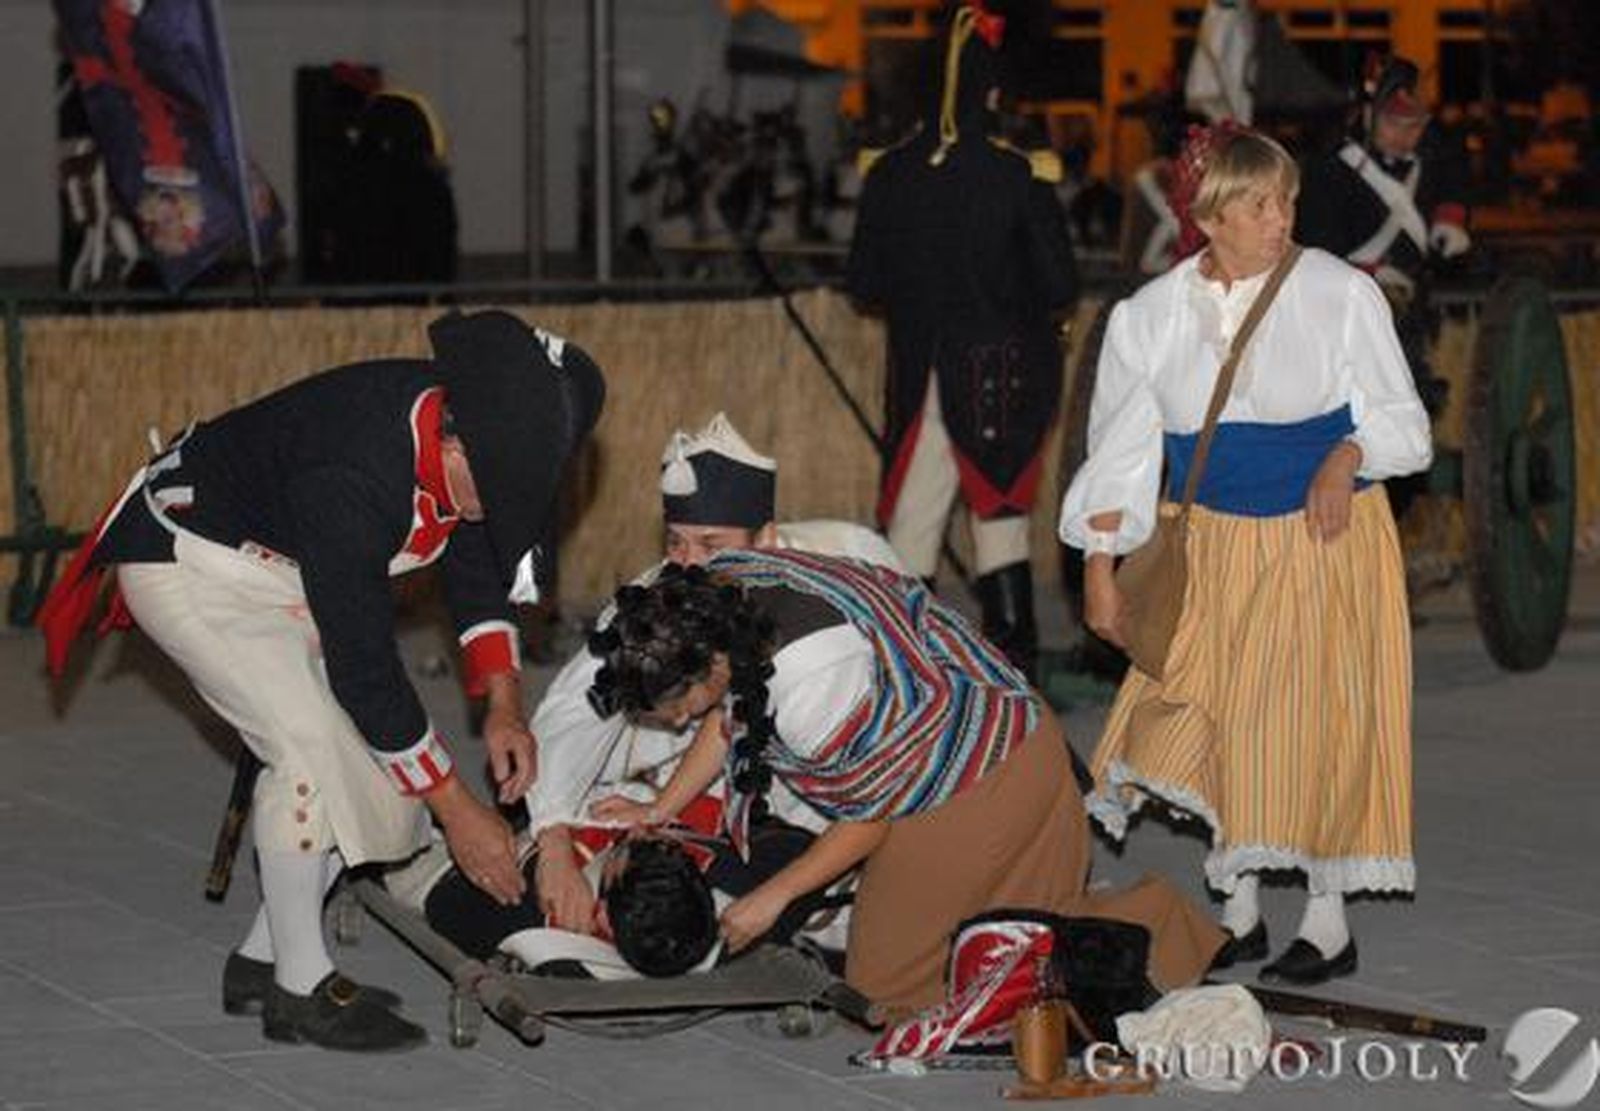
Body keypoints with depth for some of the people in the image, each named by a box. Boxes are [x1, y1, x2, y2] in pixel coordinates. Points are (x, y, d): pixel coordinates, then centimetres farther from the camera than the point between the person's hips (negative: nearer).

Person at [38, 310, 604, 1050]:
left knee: (370, 758, -1)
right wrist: (456, 809, -28)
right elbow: (362, 667, -34)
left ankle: (264, 958, 11)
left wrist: (503, 705, -6)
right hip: (187, 559, -8)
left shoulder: (475, 433, -16)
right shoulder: (354, 477, -40)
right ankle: (298, 988, -9)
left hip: (281, 570, 8)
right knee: (311, 742, -22)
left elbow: (478, 565, 4)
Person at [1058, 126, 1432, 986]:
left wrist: (1347, 457, -20)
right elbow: (1119, 452, 6)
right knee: (1215, 721, 2)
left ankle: (1328, 922, 11)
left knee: (1319, 719, -2)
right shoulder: (1151, 317, 0)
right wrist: (1099, 570, 3)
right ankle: (1238, 914, 17)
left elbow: (1399, 417, 0)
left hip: (1326, 537, -2)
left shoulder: (1339, 294, -6)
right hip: (1212, 547, 2)